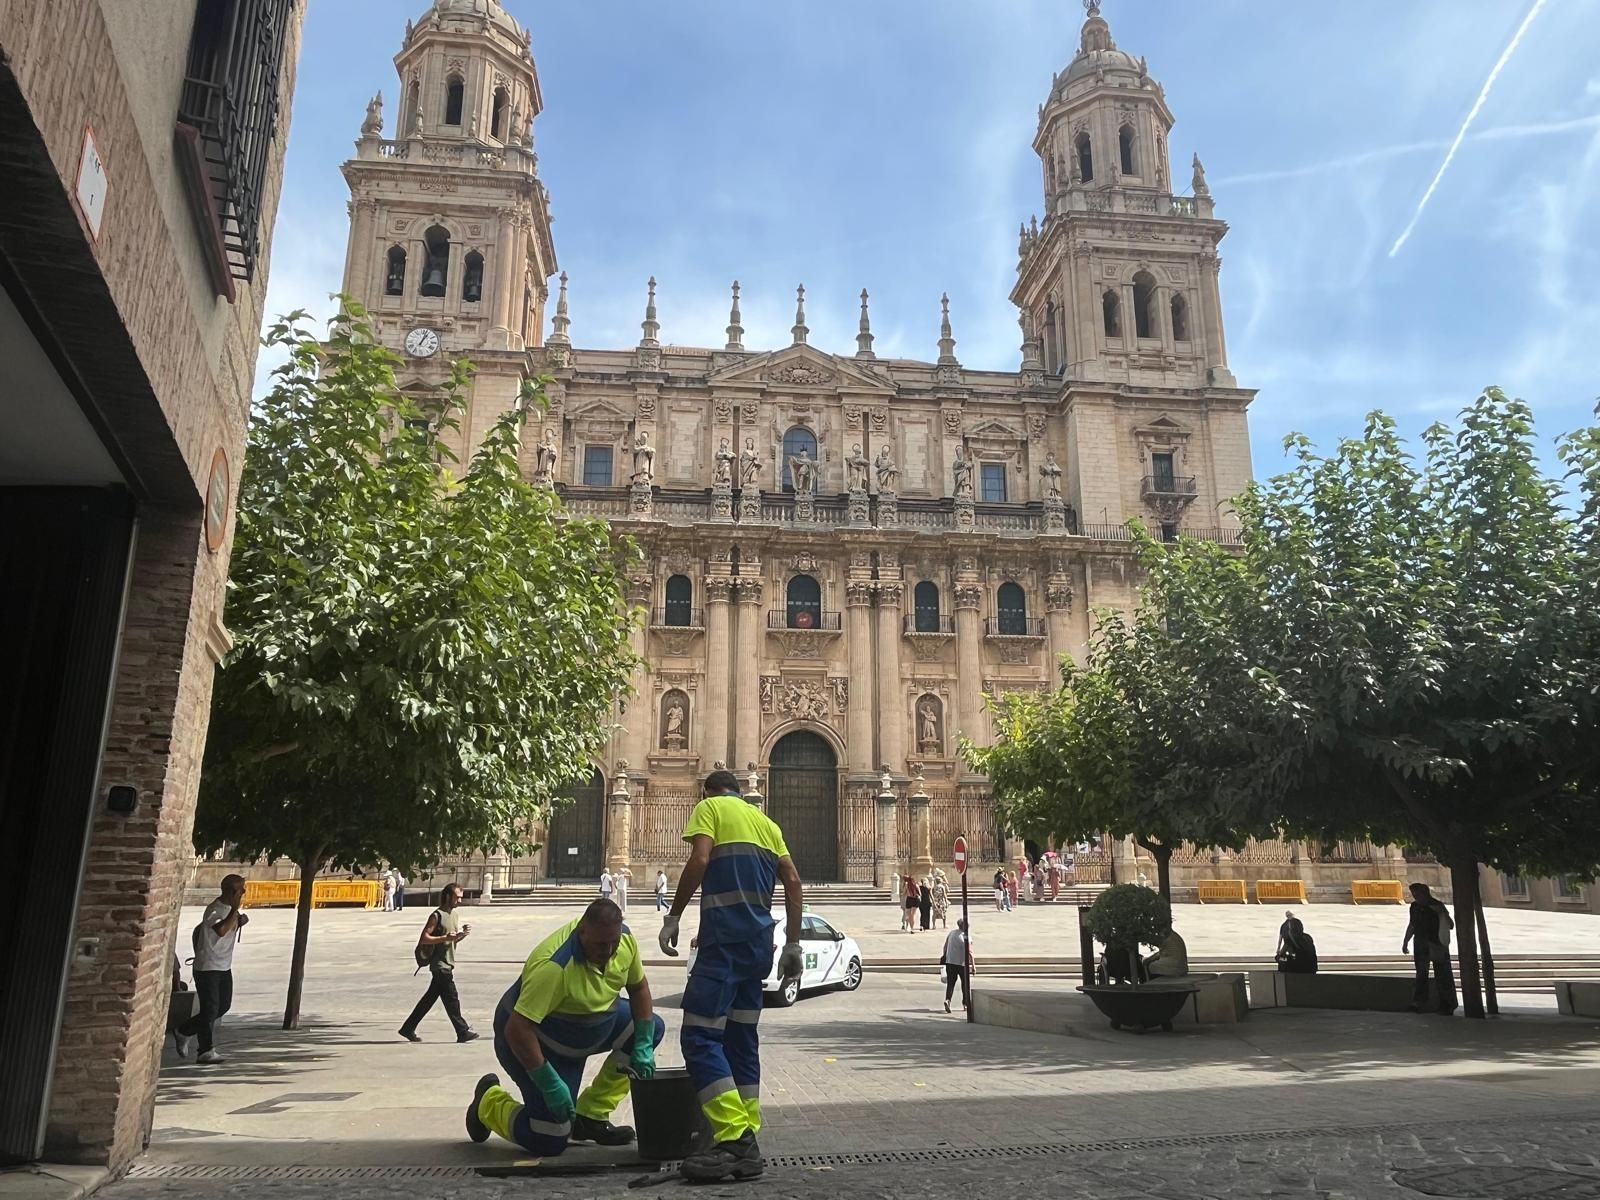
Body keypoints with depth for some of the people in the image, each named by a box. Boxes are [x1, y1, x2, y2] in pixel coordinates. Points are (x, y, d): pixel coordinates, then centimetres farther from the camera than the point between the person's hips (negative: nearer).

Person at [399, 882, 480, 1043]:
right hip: (440, 965, -9)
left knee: (430, 998, 14)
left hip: (448, 964, 9)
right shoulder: (437, 915, -13)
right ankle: (463, 1032, 1)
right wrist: (445, 938, -25)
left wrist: (463, 933, -1)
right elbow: (424, 938, -17)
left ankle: (408, 1028, 23)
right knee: (452, 999, -4)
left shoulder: (455, 915, 14)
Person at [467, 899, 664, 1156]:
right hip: (537, 1040, -7)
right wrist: (550, 1085, -31)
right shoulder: (552, 966, -37)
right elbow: (516, 1030, -35)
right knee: (548, 1142, -11)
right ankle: (490, 1103, 19)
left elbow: (638, 988, 1)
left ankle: (590, 1117, 7)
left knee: (652, 1029, -1)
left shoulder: (625, 939, -16)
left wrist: (643, 1046, -5)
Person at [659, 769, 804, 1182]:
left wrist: (672, 917, -5)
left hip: (724, 938, -7)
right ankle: (746, 1141, 10)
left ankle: (734, 1140, -15)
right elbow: (793, 881, 14)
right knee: (741, 1037, 11)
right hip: (759, 942, 7)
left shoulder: (710, 807, 5)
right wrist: (793, 944, 14)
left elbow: (699, 860, -12)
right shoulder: (765, 821, 23)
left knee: (700, 1036, -7)